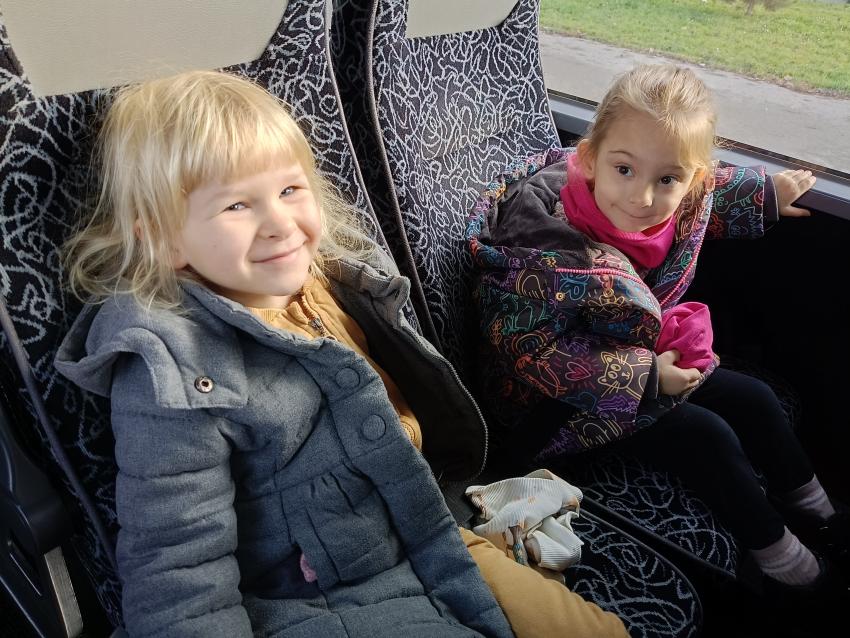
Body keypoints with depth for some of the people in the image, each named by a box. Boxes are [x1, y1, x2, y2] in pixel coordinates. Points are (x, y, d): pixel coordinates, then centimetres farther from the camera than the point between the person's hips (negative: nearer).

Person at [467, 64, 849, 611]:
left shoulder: (680, 198, -11)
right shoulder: (552, 248, -34)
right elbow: (529, 351, -30)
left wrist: (766, 192, 24)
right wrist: (642, 378, -27)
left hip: (656, 358, 8)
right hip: (567, 398, -8)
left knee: (753, 398, 9)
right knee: (706, 437, -15)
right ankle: (781, 561, 10)